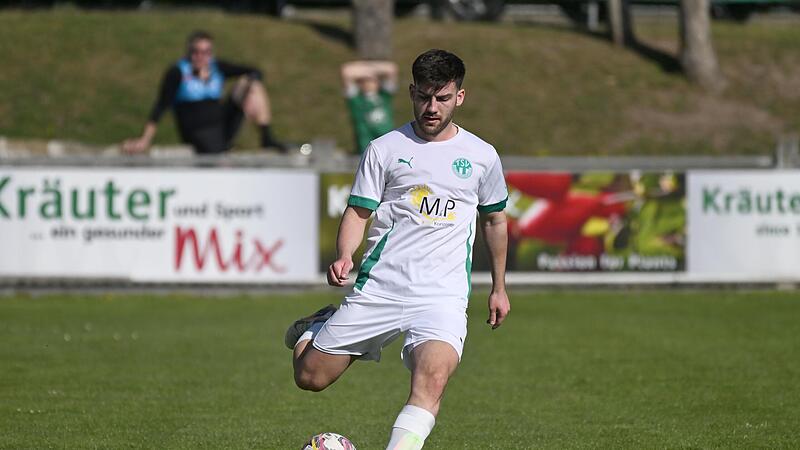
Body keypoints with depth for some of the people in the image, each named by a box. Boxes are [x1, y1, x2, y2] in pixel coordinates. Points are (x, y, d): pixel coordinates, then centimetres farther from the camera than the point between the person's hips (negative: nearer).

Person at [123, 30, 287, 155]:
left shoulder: (218, 67, 8)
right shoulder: (177, 73, -5)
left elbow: (255, 73, 6)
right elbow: (160, 107, -9)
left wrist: (253, 93, -17)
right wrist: (144, 140, -16)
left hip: (223, 123, 6)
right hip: (197, 132, -6)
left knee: (247, 82, -9)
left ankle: (267, 137, -12)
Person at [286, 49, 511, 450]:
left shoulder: (482, 156, 9)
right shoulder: (385, 149, 4)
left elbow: (494, 220, 22)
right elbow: (358, 212, 4)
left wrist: (499, 288, 25)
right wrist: (344, 257, -16)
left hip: (442, 295, -1)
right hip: (378, 288, 1)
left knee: (432, 378, -30)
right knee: (309, 378, 4)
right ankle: (319, 328, 36)